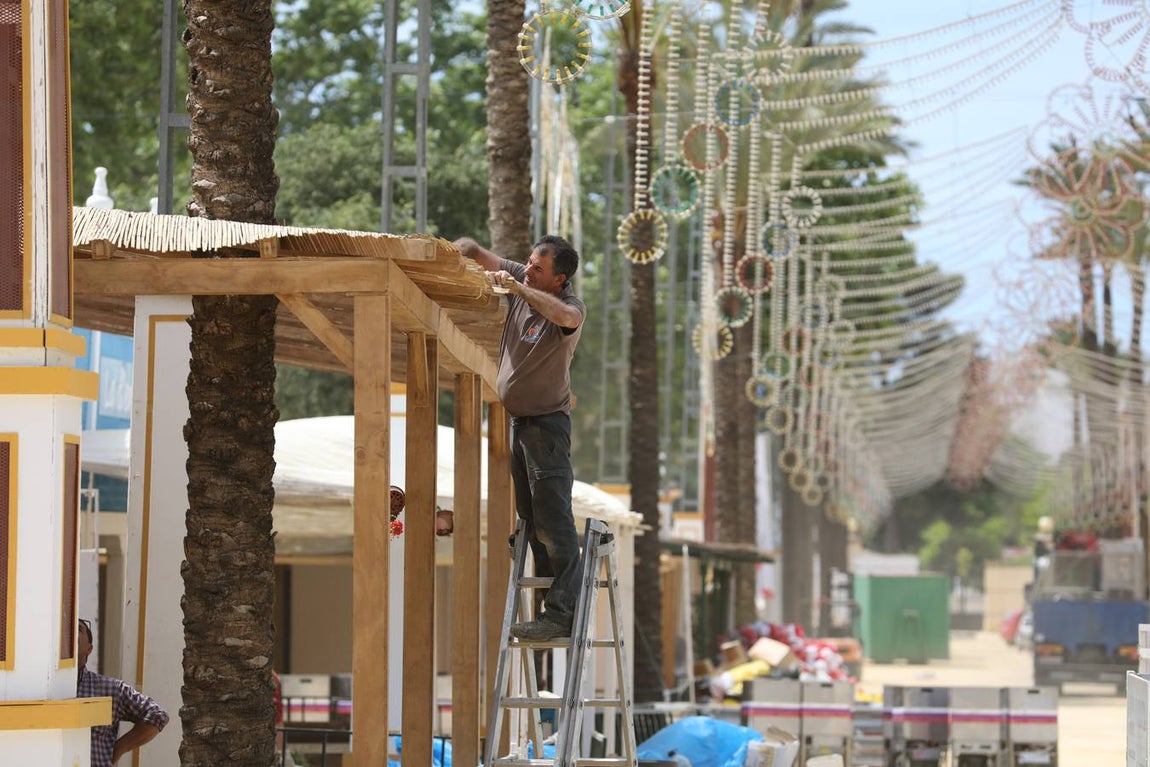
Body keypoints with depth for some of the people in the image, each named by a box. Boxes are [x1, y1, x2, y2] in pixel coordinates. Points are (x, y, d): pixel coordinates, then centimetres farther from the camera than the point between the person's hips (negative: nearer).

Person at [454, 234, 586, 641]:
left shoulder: (571, 306, -19)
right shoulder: (522, 280, 1)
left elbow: (565, 315, -45)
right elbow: (476, 252, 6)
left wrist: (517, 288, -44)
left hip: (547, 422, -9)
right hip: (518, 421, 9)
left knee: (553, 522, -13)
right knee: (530, 518, 12)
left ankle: (561, 614, -17)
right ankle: (551, 604, 18)